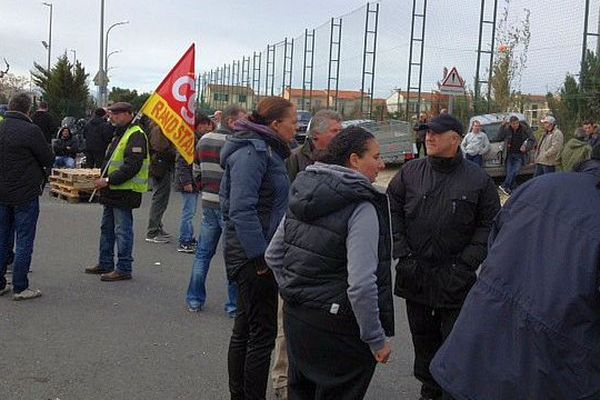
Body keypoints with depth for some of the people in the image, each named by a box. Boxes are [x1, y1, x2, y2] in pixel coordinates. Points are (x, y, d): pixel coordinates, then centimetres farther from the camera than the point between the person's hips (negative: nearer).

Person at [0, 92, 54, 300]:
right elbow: (48, 160, -9)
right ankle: (20, 288, 5)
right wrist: (41, 175, 10)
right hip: (25, 194, -6)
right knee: (24, 242, 2)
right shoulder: (30, 131, -17)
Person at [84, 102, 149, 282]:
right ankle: (105, 264, 30)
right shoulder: (120, 134, 18)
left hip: (125, 192, -11)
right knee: (107, 228, 18)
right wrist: (104, 181, 11)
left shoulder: (136, 136, -16)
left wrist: (108, 180, -24)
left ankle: (124, 269, 3)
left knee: (122, 231, -5)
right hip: (113, 192, 11)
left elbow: (132, 167, -25)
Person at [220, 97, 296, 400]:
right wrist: (260, 257, -24)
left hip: (253, 255, 10)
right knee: (263, 333, -2)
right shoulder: (252, 152, -17)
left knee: (245, 328, 18)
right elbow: (241, 209, -25)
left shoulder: (266, 150, 13)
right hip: (253, 257, -10)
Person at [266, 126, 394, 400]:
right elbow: (361, 285, -24)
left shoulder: (303, 193, 4)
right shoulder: (361, 208, -19)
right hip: (337, 328, -7)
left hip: (295, 316, 7)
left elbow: (273, 255, 10)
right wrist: (377, 340, -14)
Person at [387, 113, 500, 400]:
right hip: (414, 276, 3)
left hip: (454, 280, -3)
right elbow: (392, 211, 7)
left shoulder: (478, 180, -5)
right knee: (423, 338, 16)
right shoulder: (411, 172, 2)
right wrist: (402, 253, -2)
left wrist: (465, 265, -10)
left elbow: (489, 226, -3)